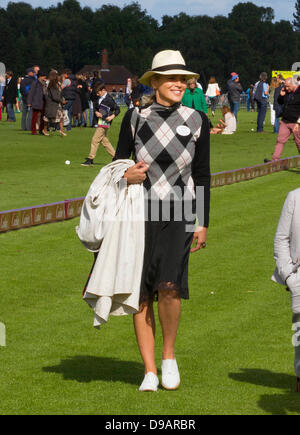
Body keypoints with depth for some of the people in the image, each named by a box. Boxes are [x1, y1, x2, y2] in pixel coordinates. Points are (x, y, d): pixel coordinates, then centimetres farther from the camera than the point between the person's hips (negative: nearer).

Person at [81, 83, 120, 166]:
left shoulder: (109, 99, -12)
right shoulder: (99, 98, 11)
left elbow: (117, 109, -8)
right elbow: (95, 106, 16)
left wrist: (112, 116, -21)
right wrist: (96, 112, -5)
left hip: (104, 123, -9)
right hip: (99, 123, 9)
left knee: (95, 140, -8)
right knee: (104, 141, 12)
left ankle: (90, 160, -5)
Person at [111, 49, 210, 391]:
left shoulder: (197, 121, 5)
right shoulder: (135, 117, 5)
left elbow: (202, 176, 8)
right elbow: (117, 163, 11)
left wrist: (203, 223, 5)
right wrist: (125, 176, -13)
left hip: (178, 215, -1)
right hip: (140, 212, 1)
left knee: (169, 285, -19)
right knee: (142, 294, 2)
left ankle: (169, 355, 4)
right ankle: (149, 371, 12)